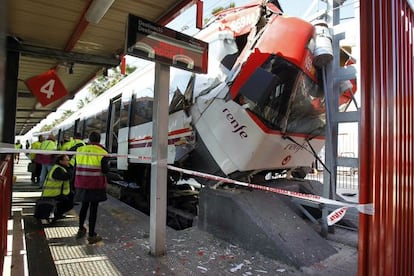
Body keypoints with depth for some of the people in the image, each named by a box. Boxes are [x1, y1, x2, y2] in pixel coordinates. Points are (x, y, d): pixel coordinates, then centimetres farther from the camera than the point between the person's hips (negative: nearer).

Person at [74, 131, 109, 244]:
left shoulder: (80, 150, 2)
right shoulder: (102, 152, -12)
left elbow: (75, 168, 10)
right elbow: (105, 170, -13)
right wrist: (106, 162, 5)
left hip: (82, 184, 5)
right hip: (96, 186, -5)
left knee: (84, 206, 22)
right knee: (93, 208, 2)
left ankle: (81, 230, 35)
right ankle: (91, 235, 9)